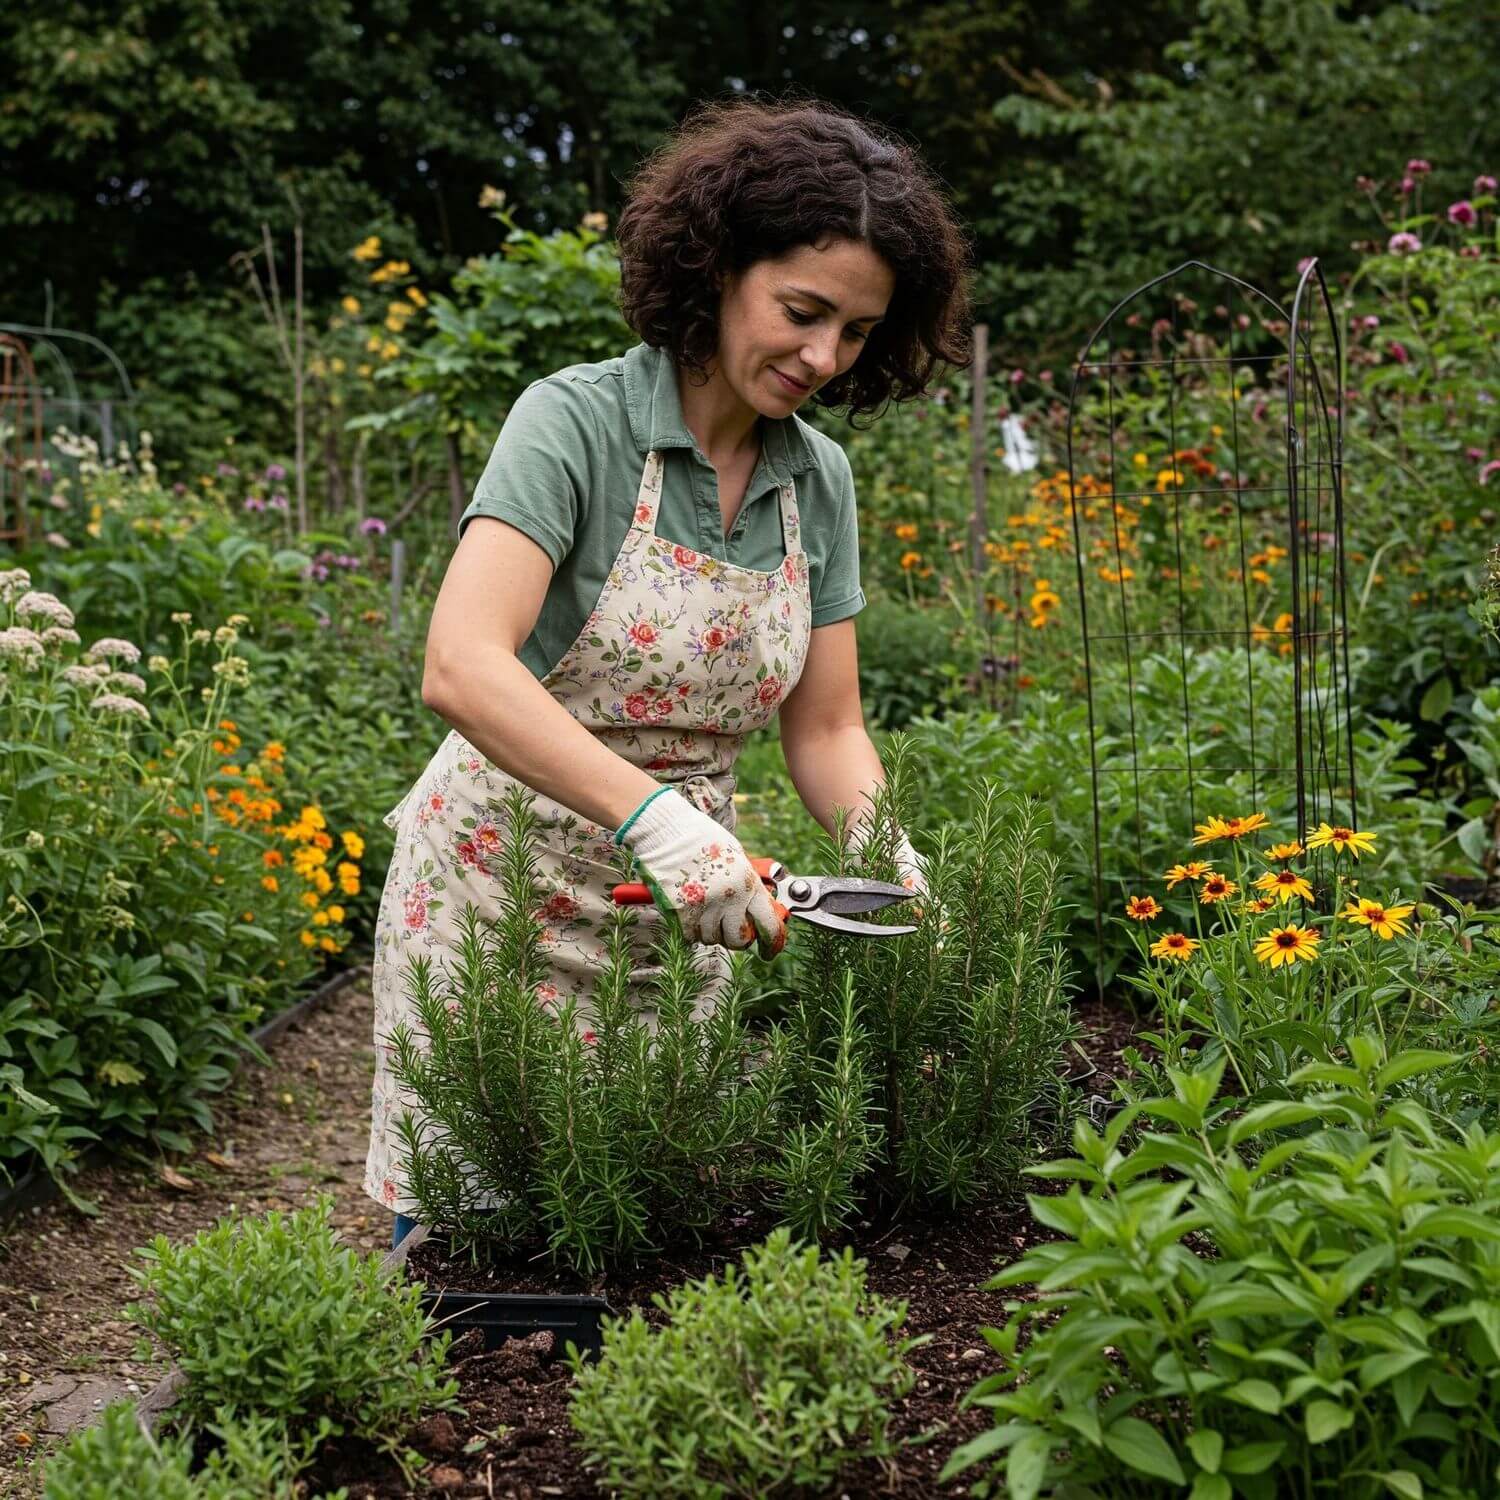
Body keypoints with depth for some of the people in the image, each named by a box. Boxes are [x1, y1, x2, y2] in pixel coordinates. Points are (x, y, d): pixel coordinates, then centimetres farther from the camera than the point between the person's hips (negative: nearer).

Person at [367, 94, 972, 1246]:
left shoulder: (818, 480, 3)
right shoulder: (578, 420, -16)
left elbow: (825, 727, 6)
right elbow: (462, 668, -29)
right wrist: (655, 815, -40)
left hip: (686, 901, 5)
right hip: (502, 885, -5)